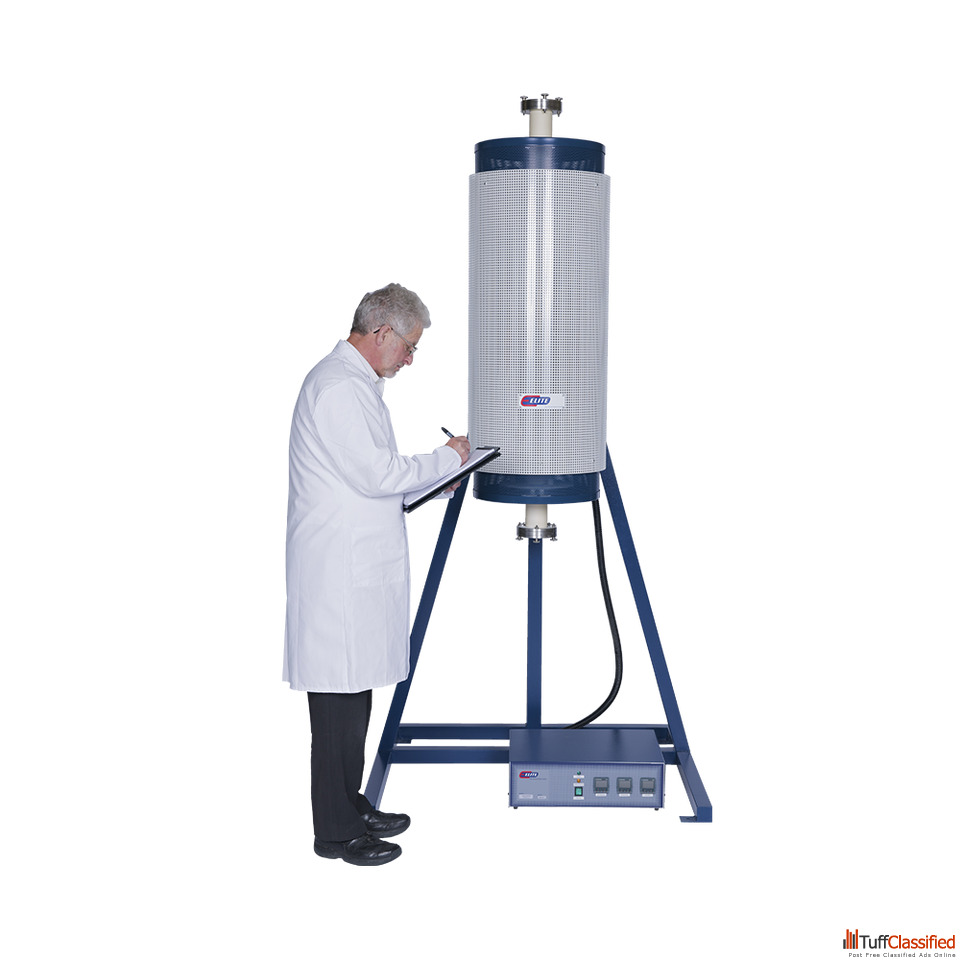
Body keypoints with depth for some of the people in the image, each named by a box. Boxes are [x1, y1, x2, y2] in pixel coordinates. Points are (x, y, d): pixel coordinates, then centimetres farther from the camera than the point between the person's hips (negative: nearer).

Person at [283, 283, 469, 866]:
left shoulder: (355, 382, 19)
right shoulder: (339, 386, -15)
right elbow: (376, 473, -20)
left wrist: (429, 485, 17)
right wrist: (447, 459, -7)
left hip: (357, 567, 11)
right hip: (340, 572, -11)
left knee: (354, 691, 15)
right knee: (340, 696, -3)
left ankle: (351, 807, 26)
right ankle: (336, 832, 6)